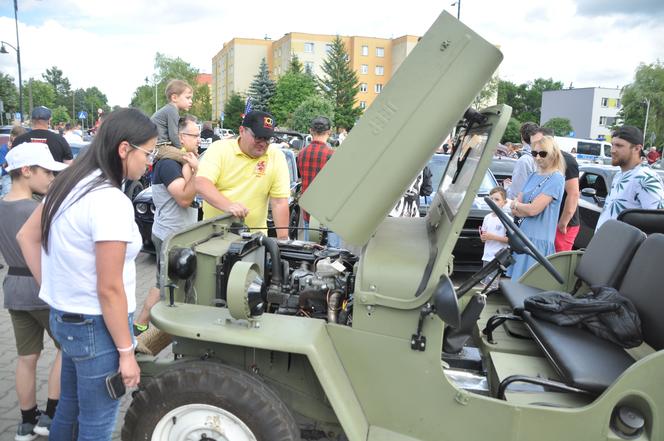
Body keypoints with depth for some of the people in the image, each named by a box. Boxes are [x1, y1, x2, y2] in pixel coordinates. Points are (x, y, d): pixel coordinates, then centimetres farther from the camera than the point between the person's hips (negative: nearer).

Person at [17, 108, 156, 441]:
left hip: (65, 317, 9)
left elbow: (26, 237, 13)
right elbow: (109, 290, -23)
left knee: (69, 410, 26)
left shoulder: (69, 183, 1)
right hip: (96, 327, -9)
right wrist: (125, 352, -15)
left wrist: (51, 288, 13)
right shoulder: (110, 201, -26)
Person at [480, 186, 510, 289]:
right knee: (485, 284, 13)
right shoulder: (487, 217, 9)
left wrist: (493, 237, -19)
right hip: (487, 257, 7)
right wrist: (483, 237, -7)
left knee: (491, 286, -8)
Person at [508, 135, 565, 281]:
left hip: (539, 240, -7)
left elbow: (533, 209, -16)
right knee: (515, 282, 10)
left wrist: (516, 205, 2)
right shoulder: (533, 176, 14)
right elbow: (514, 211, 9)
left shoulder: (556, 178, -8)